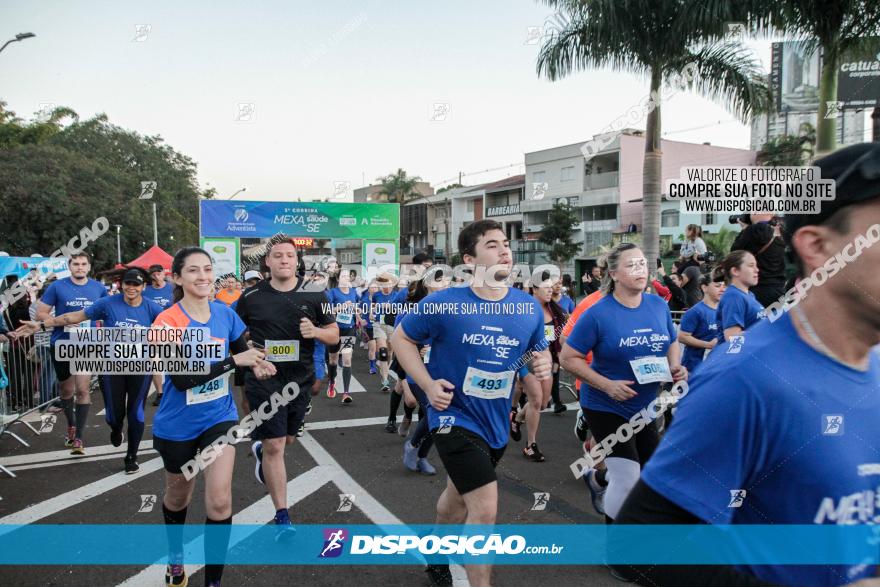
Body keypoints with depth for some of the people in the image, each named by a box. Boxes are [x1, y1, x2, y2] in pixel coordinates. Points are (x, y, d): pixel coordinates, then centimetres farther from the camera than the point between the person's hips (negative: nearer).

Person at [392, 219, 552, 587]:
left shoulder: (530, 308, -6)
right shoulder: (444, 303, -18)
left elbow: (538, 350, 11)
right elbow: (401, 338, -5)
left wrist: (543, 363, -14)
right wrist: (427, 384, -16)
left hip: (497, 423, 6)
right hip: (455, 416, -5)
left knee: (458, 498, 27)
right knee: (485, 509, -15)